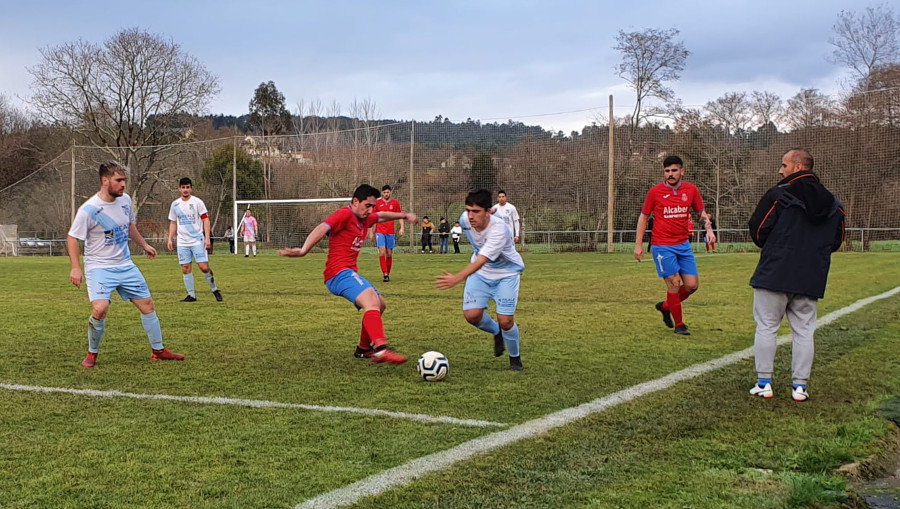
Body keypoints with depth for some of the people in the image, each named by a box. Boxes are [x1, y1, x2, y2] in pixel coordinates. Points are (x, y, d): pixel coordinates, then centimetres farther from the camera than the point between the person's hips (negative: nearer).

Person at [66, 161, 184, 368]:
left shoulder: (125, 200, 1)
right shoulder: (89, 209, -18)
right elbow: (72, 238, -11)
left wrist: (144, 245, 24)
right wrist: (76, 268, -19)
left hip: (125, 264, 6)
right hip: (99, 267, -6)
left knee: (147, 305, 7)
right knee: (100, 309, -24)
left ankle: (158, 350, 22)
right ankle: (92, 354, 0)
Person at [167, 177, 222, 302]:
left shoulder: (197, 202, -3)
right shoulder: (175, 204, 9)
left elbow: (205, 219, -5)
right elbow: (173, 223, 18)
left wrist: (207, 238, -13)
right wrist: (170, 239, 11)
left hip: (197, 240, -4)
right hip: (182, 242, 4)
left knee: (204, 267, -10)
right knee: (185, 268, 1)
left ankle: (214, 289, 9)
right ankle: (191, 295, 9)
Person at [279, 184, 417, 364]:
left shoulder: (365, 219, 16)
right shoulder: (345, 214, -12)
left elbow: (382, 216, 39)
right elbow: (322, 229, -28)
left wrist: (405, 215, 33)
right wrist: (304, 250, -42)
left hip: (350, 273, 11)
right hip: (339, 273, -11)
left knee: (380, 305, 22)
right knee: (371, 300, -30)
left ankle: (363, 350, 34)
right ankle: (380, 349, -48)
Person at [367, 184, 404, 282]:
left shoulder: (395, 203, 5)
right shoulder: (377, 203, 4)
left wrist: (402, 227, -5)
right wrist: (371, 232, 7)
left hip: (391, 232, 1)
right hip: (380, 231, -1)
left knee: (389, 254, 5)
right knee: (382, 251, -14)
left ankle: (388, 273, 16)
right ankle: (385, 274, -14)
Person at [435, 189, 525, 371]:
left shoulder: (499, 230, -36)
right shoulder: (465, 219, -17)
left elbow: (480, 261, -44)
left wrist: (456, 279, -56)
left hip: (506, 273, -5)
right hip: (480, 273, 5)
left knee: (505, 320, -14)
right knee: (471, 315, -13)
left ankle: (515, 358, 15)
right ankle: (497, 332, 22)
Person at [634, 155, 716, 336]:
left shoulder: (691, 190, 3)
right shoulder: (655, 191, -5)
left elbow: (701, 213, 16)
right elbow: (643, 217, 3)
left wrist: (709, 229, -3)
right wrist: (638, 245, -1)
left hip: (684, 245, 4)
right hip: (662, 246, -4)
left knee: (692, 285, 3)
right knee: (674, 284, -6)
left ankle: (665, 306, 28)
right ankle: (679, 324, 10)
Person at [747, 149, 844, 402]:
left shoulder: (779, 194, -9)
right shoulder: (832, 203, 8)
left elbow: (757, 230, -7)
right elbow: (837, 240, 15)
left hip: (775, 274, -4)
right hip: (811, 279, 5)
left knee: (766, 327, 4)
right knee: (804, 331, 10)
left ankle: (764, 383, 4)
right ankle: (800, 386, 10)